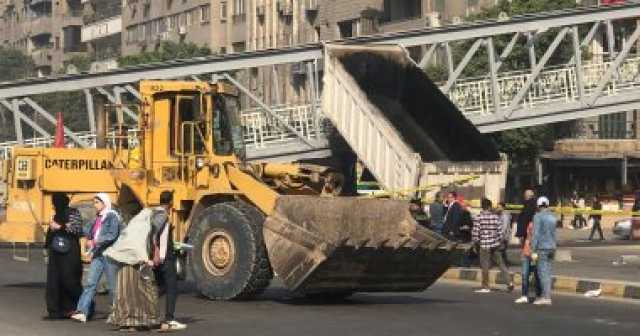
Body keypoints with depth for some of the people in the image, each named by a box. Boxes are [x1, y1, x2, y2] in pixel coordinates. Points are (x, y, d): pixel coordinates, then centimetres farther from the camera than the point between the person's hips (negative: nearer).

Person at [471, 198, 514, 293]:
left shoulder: (478, 217, -8)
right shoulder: (495, 217, 1)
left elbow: (475, 232, -9)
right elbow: (500, 231, 3)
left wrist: (475, 242, 3)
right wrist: (500, 241, 14)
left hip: (484, 244, -3)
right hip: (495, 245, 3)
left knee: (485, 266, 3)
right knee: (501, 263, 12)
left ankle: (485, 287, 8)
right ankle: (509, 280, 5)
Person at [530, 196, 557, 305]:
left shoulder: (538, 216, -10)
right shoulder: (552, 217, 12)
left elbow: (536, 234, -15)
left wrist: (533, 251, -15)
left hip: (542, 247, -7)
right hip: (551, 247, 7)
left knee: (543, 272, -7)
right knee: (546, 272, 11)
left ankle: (547, 297, -10)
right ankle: (545, 295, 13)